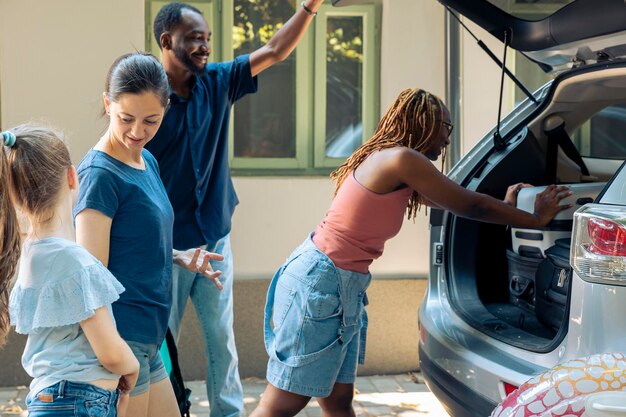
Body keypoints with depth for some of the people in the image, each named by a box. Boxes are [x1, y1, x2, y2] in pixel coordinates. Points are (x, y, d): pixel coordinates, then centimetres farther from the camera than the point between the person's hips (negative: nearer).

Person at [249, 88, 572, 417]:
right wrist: (536, 219, 4)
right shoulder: (400, 158, -15)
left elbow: (454, 201, 28)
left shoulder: (386, 159, 13)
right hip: (318, 281, -10)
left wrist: (504, 205, 34)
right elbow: (469, 206, -7)